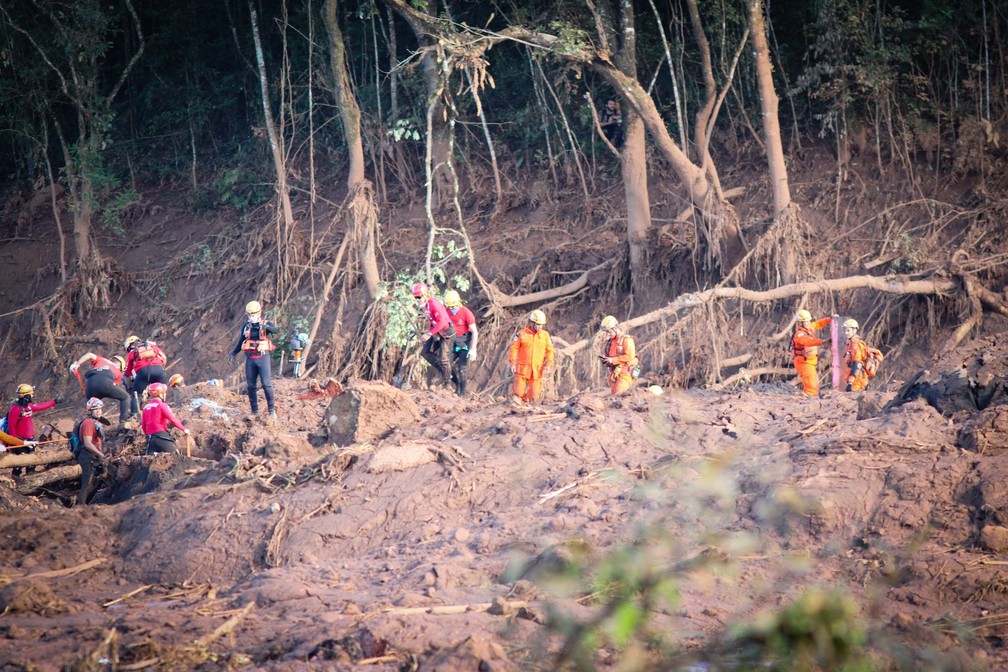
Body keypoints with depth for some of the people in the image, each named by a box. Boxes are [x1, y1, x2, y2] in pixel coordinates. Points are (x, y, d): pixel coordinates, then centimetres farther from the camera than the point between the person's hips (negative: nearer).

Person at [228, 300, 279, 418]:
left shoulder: (266, 324, 0)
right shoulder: (246, 326, 11)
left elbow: (276, 331, -22)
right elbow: (240, 342, 18)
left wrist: (266, 327, -43)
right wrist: (232, 353, 5)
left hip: (263, 357, -4)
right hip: (250, 359, 4)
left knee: (266, 384, -11)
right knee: (250, 386, 3)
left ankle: (272, 410, -5)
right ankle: (254, 411, 10)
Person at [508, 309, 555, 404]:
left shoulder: (545, 335, 4)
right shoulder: (522, 334, -4)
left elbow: (549, 351, 8)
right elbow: (513, 348, -1)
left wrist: (548, 365, -2)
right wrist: (512, 363, -7)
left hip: (537, 370, 2)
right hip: (523, 368, -2)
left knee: (534, 395, 2)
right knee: (519, 392, -5)